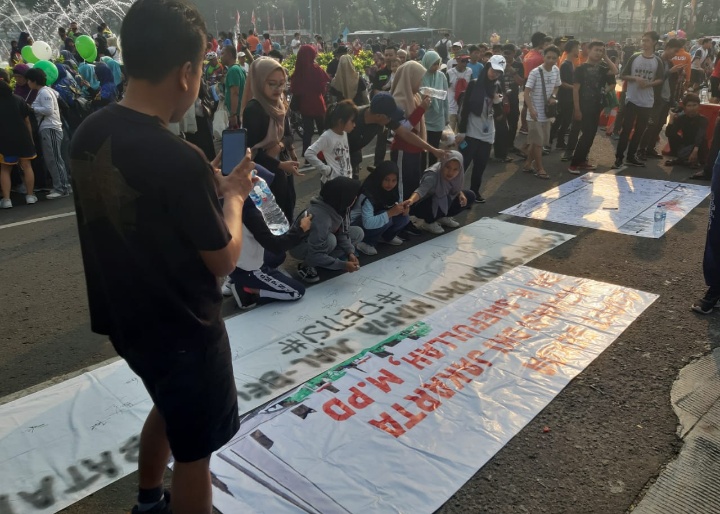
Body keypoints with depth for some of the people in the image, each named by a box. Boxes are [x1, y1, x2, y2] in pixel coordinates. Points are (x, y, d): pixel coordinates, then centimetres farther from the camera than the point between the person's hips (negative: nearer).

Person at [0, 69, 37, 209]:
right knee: (27, 166, 10)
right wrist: (31, 139, 9)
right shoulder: (18, 99, 1)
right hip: (23, 138, 1)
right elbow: (27, 122, 2)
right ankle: (30, 196, 11)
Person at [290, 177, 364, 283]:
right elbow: (314, 255, -36)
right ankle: (306, 266, -11)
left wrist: (350, 252, -19)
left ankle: (323, 261, -2)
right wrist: (343, 265, -32)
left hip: (320, 241, 8)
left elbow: (342, 232, -4)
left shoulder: (339, 206, -17)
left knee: (358, 232, -3)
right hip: (300, 246, -8)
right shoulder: (321, 218, -39)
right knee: (330, 240, -36)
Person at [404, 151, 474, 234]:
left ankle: (443, 217, 10)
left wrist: (461, 194, -17)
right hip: (423, 208, -7)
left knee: (470, 195, -2)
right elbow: (421, 190, -48)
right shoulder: (432, 175, -33)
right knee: (444, 201, -35)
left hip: (443, 205, 7)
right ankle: (428, 222, -8)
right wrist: (411, 200, -69)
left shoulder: (457, 175, -14)